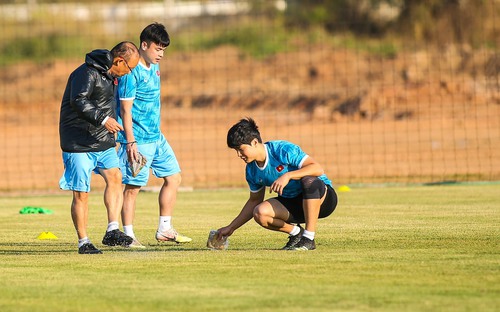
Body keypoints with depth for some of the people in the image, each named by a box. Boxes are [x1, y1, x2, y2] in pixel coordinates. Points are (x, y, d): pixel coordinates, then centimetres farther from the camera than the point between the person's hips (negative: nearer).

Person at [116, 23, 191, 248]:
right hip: (138, 139, -9)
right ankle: (128, 236, 1)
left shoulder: (154, 67, 11)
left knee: (173, 177, 10)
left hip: (156, 136, 9)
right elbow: (126, 109, -18)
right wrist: (130, 142, -21)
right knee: (133, 186, -5)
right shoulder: (131, 72, -16)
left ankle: (164, 230, 18)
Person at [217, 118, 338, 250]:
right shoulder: (252, 170, 1)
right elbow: (254, 201, 15)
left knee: (310, 181, -41)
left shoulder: (283, 149, -20)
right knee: (260, 212, -23)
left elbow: (318, 169, -29)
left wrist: (287, 176, -41)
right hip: (292, 203, 5)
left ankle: (308, 239, -31)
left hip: (323, 197, -5)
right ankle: (295, 232, 3)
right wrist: (231, 228, 11)